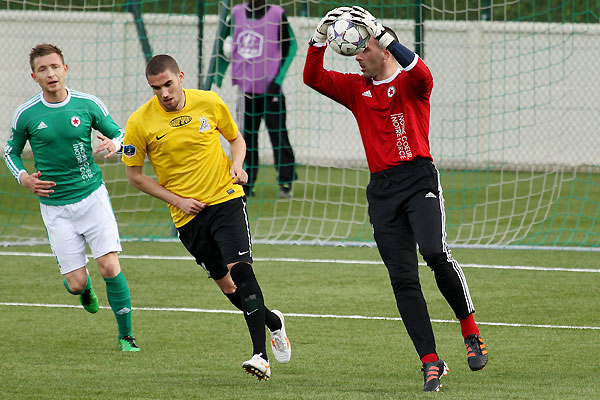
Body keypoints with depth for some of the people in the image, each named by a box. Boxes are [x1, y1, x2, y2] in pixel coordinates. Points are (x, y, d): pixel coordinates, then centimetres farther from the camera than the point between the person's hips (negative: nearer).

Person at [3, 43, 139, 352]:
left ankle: (125, 335, 5)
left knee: (110, 267, -12)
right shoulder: (26, 115, -4)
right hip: (55, 207, 0)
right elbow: (11, 151, 12)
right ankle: (85, 289, 37)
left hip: (92, 196, 0)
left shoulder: (88, 104, -4)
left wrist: (114, 144, -15)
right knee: (75, 284, -2)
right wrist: (23, 178, -5)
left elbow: (120, 133, 8)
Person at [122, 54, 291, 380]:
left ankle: (260, 354, -21)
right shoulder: (140, 123, -7)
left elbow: (236, 139, 15)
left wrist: (237, 165, -7)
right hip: (188, 215, 2)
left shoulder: (210, 103, -3)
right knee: (226, 285, 6)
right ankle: (272, 322, 34)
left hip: (226, 199, -1)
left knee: (240, 269, -20)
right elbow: (135, 175, 3)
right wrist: (177, 200, -6)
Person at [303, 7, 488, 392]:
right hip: (382, 190, 5)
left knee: (435, 252, -25)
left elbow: (422, 75, -22)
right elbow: (313, 77, 8)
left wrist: (382, 33, -27)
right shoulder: (356, 88, 16)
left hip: (420, 179, -5)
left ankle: (471, 331, -6)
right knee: (403, 278, -4)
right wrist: (321, 36, -7)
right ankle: (431, 362, -4)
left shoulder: (410, 83, 2)